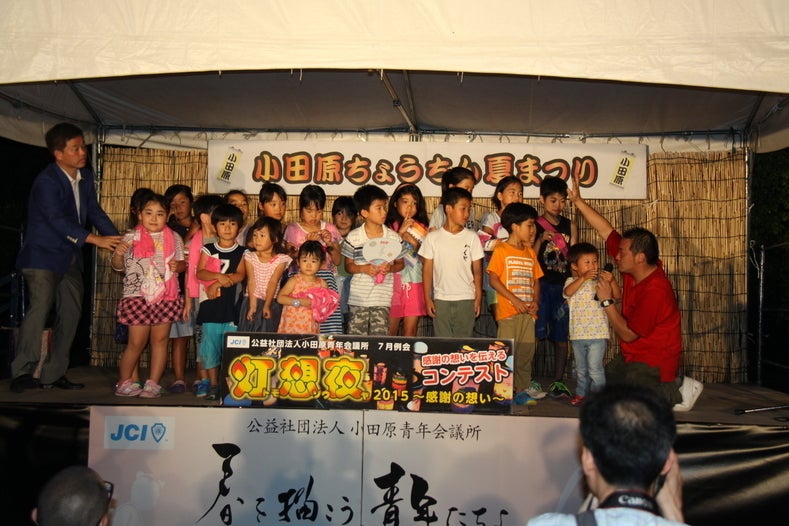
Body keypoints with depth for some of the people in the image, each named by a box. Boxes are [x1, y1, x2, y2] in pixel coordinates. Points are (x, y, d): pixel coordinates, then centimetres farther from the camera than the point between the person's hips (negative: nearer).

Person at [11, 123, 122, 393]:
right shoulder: (46, 182, -17)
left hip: (70, 257, 8)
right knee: (40, 307, -17)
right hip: (43, 255, -8)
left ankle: (53, 374, 13)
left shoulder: (86, 176, 7)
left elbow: (94, 211, 10)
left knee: (71, 313, 6)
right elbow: (59, 221, -25)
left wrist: (117, 239, -3)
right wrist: (96, 240, -30)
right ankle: (22, 373, -11)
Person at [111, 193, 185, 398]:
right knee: (137, 342, 1)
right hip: (137, 296, -2)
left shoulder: (174, 239, 7)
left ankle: (153, 383, 15)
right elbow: (117, 266, 6)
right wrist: (118, 254, -15)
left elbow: (184, 263, 14)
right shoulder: (131, 238, 1)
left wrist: (178, 265, -8)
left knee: (160, 340, 6)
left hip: (166, 297, 2)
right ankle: (126, 381, 18)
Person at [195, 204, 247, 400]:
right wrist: (219, 276, -19)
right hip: (210, 305, 1)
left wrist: (217, 284, -15)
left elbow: (240, 275, -7)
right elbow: (200, 273, -3)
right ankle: (212, 384, 16)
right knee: (210, 344, 5)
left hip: (232, 305, -1)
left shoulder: (242, 252, 6)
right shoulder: (208, 250, 9)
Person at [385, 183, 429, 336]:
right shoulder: (389, 227, -1)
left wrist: (414, 242, -10)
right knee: (390, 331, 1)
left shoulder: (422, 229, 8)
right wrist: (400, 232, -14)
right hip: (394, 282, -2)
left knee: (410, 331, 3)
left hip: (415, 284, 2)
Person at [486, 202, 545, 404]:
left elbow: (535, 280, 16)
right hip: (508, 312, -6)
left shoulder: (530, 253, 15)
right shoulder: (501, 250, -5)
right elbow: (493, 279, -12)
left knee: (526, 352, 11)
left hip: (527, 312, 6)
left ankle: (523, 390, 21)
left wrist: (535, 301, -1)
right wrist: (515, 300, -16)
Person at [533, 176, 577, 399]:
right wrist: (541, 240, -18)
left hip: (564, 286, 3)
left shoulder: (570, 226, 10)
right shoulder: (536, 225, 1)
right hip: (541, 285, -3)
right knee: (535, 334, -3)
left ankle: (558, 381, 14)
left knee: (562, 335, 6)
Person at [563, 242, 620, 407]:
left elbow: (618, 296, -10)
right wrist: (583, 278, -31)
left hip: (598, 333, -3)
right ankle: (581, 393, 31)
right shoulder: (572, 281, 2)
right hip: (577, 333, 3)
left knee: (594, 368, -5)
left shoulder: (601, 281, -1)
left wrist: (612, 281, -26)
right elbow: (568, 292, -21)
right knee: (580, 369, 17)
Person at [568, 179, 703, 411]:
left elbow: (628, 334, -23)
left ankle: (677, 391, -2)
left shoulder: (655, 291, -29)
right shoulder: (633, 269, -5)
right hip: (632, 356, 9)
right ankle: (669, 384, 18)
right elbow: (606, 230, -1)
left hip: (653, 361, -9)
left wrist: (607, 302, -19)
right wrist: (578, 201, -4)